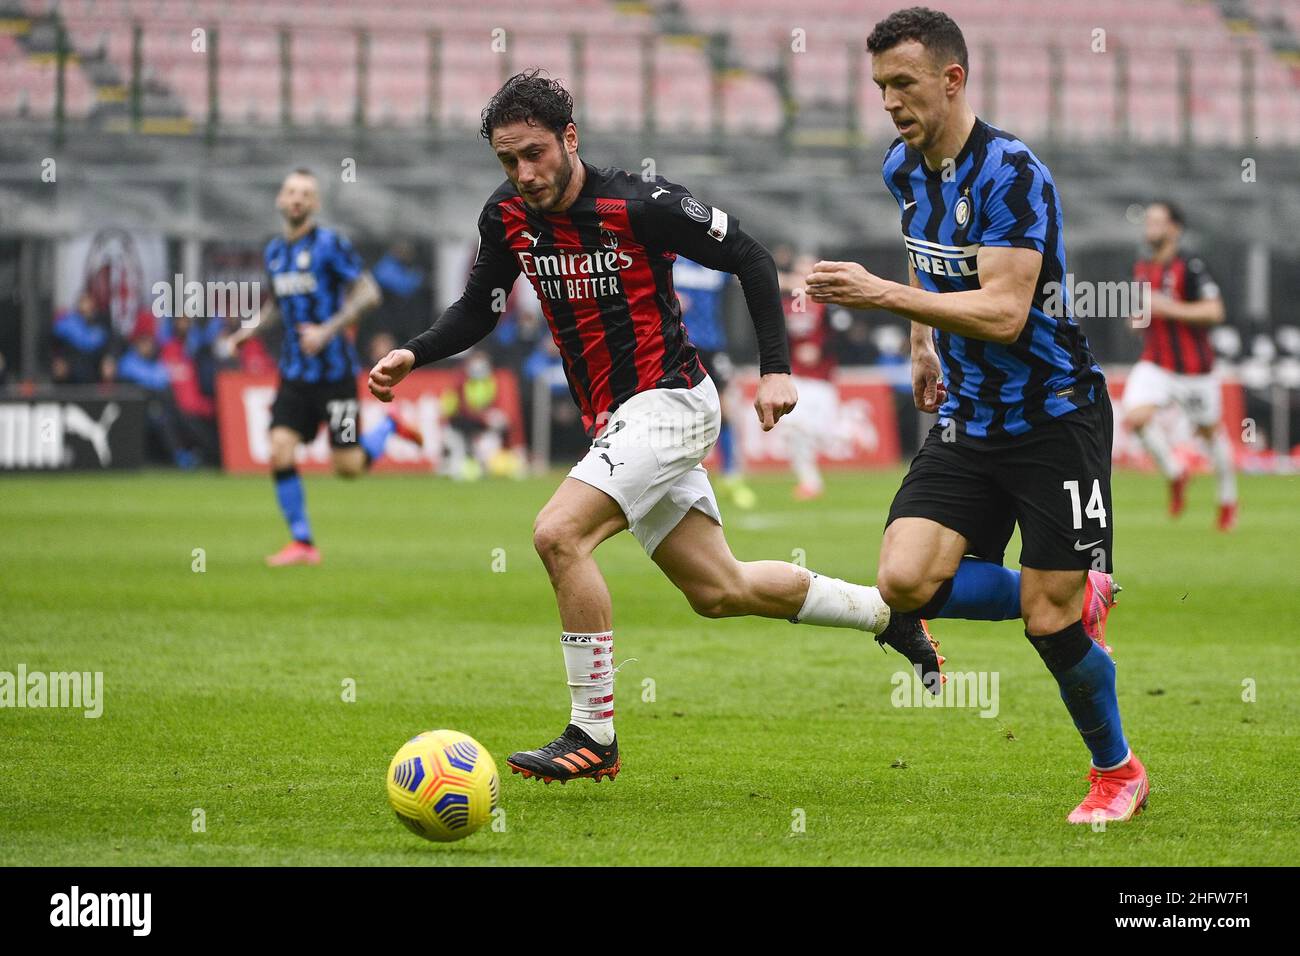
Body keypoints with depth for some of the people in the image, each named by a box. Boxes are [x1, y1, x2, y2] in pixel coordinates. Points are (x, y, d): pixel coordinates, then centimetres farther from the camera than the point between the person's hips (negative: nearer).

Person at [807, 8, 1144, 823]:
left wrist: (884, 296, -31)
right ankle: (1068, 604, 13)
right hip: (968, 420, 7)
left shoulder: (1011, 173, -20)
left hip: (1052, 417, -7)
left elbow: (1004, 313, -28)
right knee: (905, 582, -13)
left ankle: (1119, 772, 20)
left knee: (1050, 618, -6)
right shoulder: (903, 169, 5)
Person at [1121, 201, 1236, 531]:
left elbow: (1214, 311, -22)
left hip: (1193, 367, -5)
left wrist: (1167, 308, -24)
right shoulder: (1142, 268, 8)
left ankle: (1228, 500, 30)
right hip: (1154, 364, 5)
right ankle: (1174, 475, 1)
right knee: (1136, 417, -21)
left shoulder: (1190, 266, -14)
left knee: (1210, 431, 9)